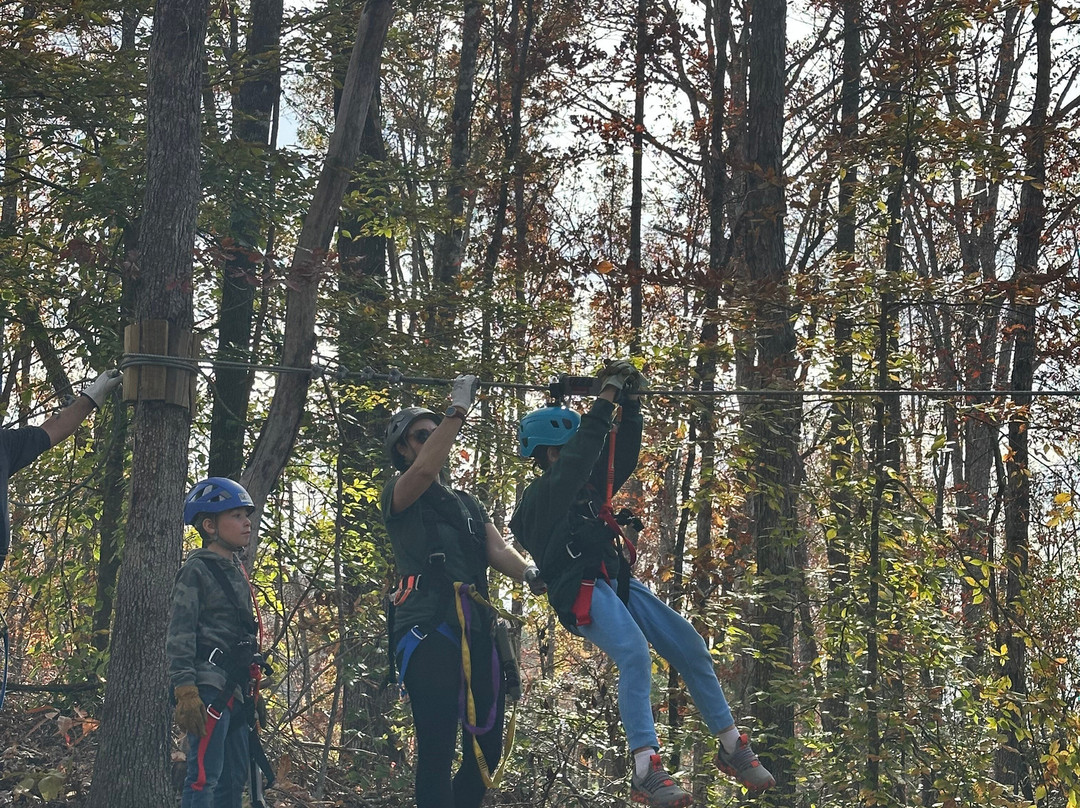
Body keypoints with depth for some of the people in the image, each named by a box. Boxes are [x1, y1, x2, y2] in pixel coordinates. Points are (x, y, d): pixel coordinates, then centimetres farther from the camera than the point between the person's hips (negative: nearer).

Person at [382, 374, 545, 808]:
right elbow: (425, 469, -18)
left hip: (476, 630, 7)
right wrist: (458, 409, -15)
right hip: (428, 630, -7)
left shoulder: (467, 503, 26)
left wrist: (530, 574, -12)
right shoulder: (398, 494, 7)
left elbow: (497, 549, 9)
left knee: (487, 747, 5)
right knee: (437, 747, -12)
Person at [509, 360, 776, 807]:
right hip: (582, 594, -9)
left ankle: (733, 748, 7)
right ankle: (646, 772, -39)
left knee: (691, 646, -2)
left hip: (618, 583, 9)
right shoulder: (539, 497, -4)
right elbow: (581, 454, -17)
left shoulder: (585, 486, 20)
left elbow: (623, 456, 19)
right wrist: (607, 398, -15)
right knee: (635, 655, -32)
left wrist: (631, 405, 7)